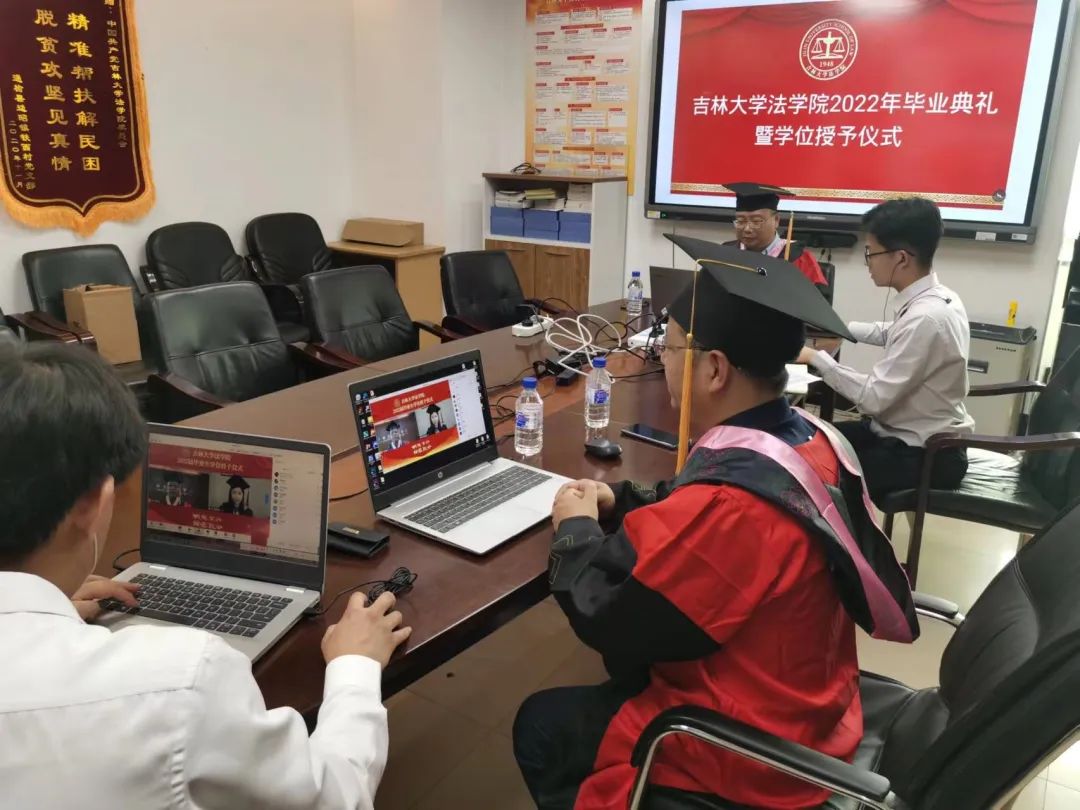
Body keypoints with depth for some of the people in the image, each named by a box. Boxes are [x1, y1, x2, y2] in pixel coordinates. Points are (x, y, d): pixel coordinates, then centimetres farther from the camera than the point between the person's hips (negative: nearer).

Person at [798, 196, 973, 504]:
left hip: (924, 455, -9)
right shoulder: (934, 298, 0)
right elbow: (891, 334, 22)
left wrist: (817, 358, -17)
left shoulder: (926, 317, -28)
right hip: (911, 433, 9)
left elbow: (874, 398, -26)